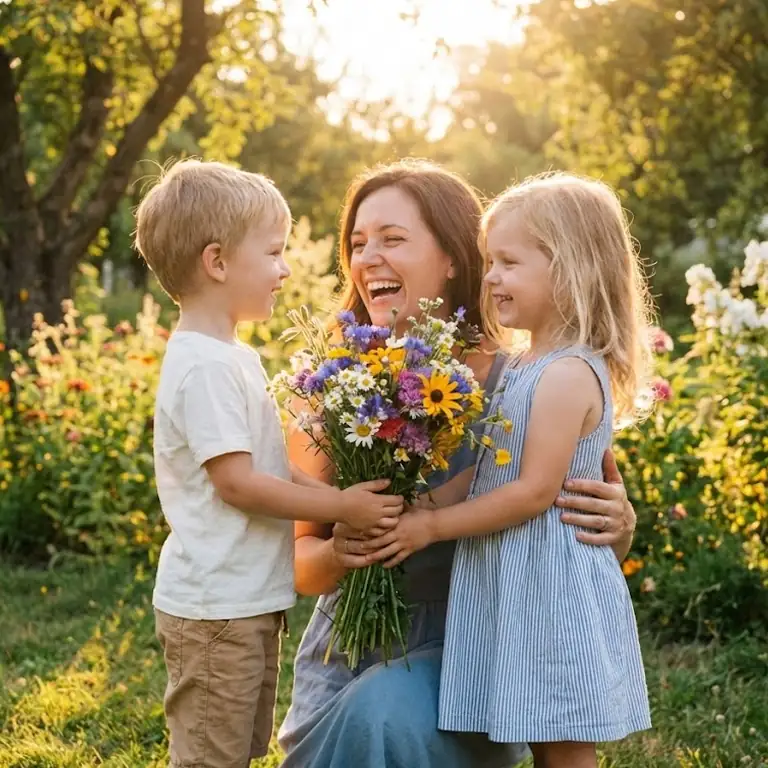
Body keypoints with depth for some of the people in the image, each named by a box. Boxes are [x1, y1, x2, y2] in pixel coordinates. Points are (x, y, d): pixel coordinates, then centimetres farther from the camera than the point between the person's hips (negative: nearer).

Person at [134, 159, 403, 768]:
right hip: (215, 608, -10)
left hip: (248, 602, 10)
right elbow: (235, 482, -23)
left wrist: (333, 492, 4)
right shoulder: (204, 366, -20)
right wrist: (339, 506, -18)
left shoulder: (233, 356, 12)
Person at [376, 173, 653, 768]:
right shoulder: (527, 367, 11)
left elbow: (535, 491, -20)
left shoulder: (569, 374, -17)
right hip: (513, 583, 9)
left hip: (551, 585, -9)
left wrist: (433, 525, -15)